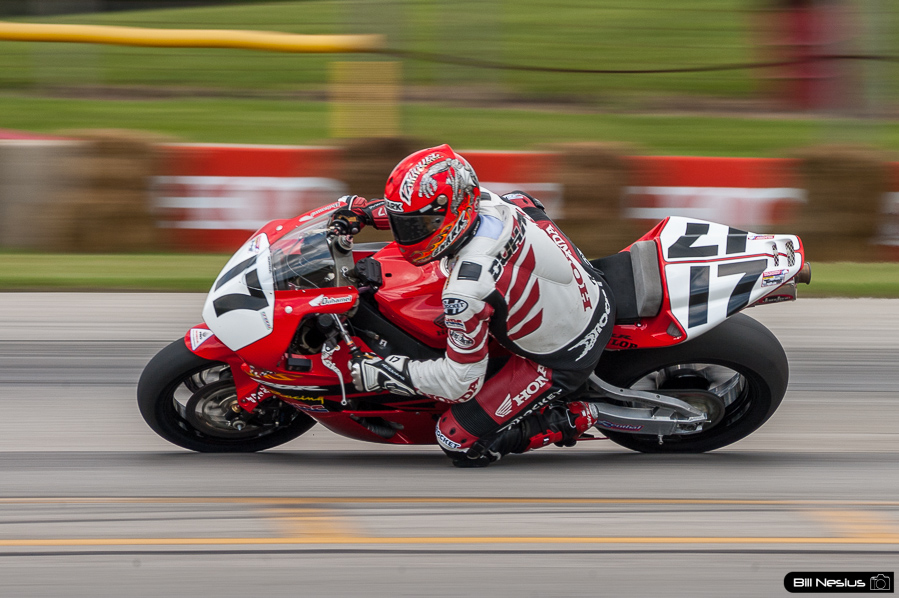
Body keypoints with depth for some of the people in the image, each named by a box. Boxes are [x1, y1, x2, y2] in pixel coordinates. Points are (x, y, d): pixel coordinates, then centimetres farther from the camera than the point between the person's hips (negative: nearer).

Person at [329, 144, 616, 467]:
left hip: (563, 362, -7)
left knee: (458, 441, -2)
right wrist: (366, 211, 9)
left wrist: (381, 372, -17)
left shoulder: (467, 289, -35)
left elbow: (461, 382, -22)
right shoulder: (487, 202, -15)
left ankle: (568, 421, 3)